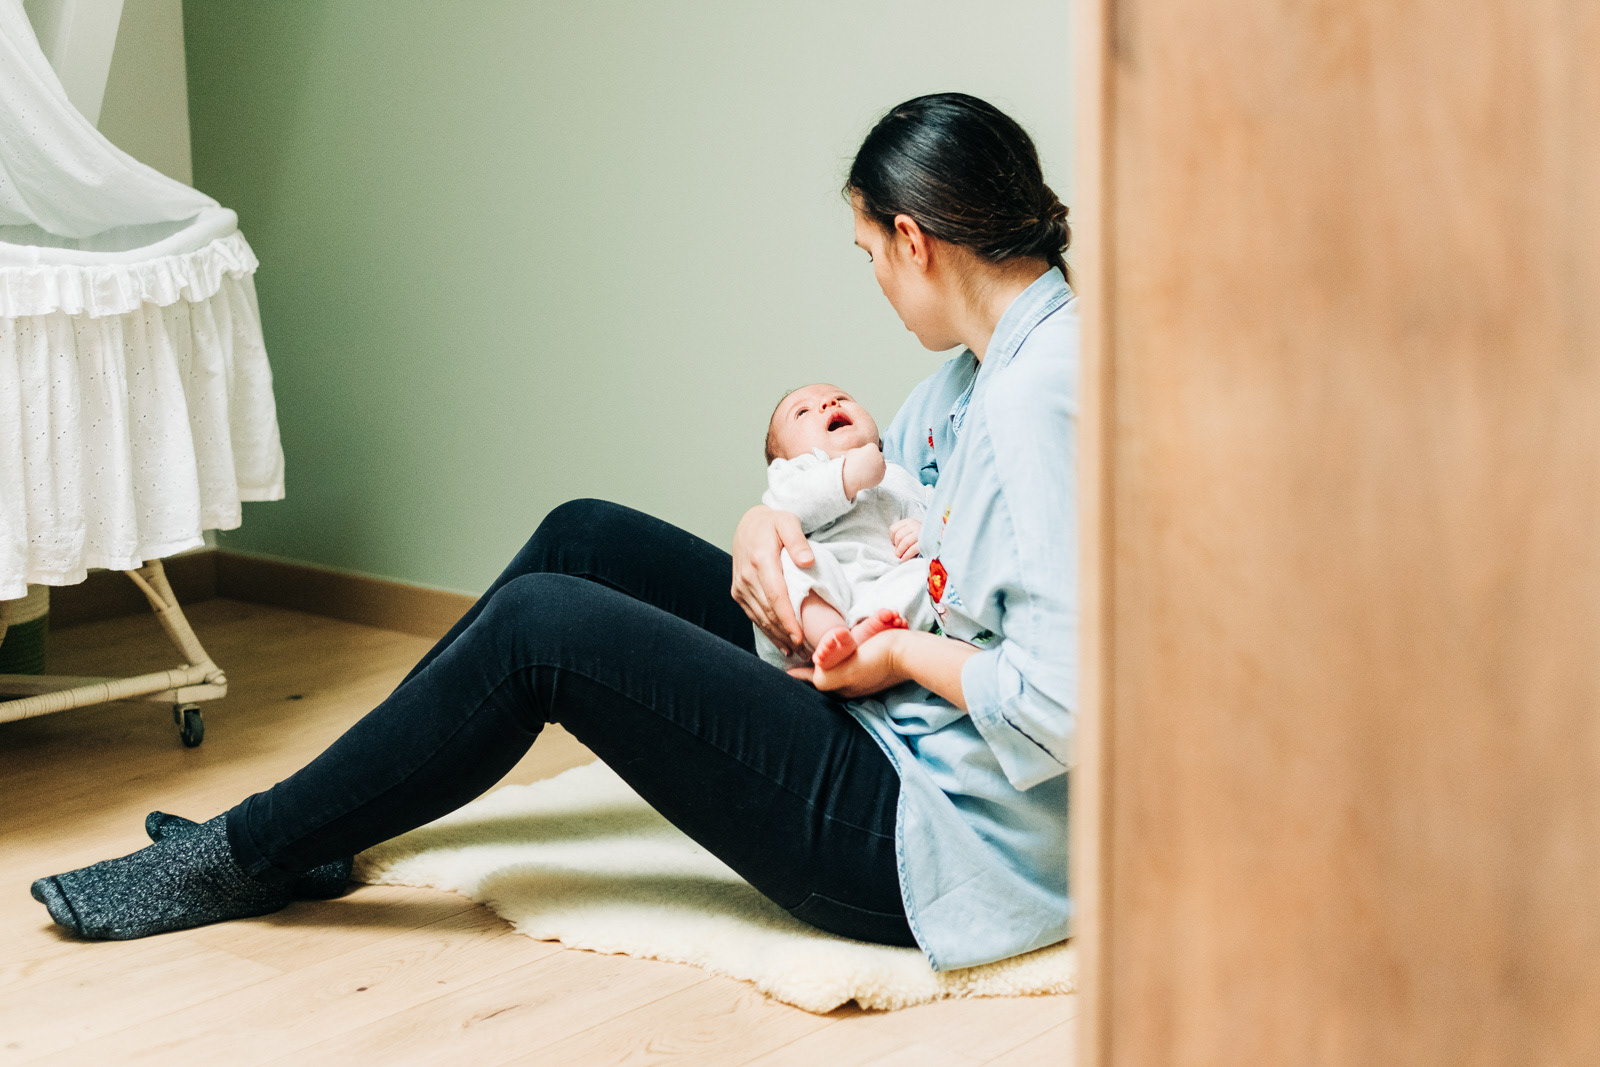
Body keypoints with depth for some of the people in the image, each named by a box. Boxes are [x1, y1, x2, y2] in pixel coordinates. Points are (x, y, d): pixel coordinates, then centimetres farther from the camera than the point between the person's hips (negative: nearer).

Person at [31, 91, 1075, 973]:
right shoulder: (985, 365, 8)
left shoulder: (1035, 394, -24)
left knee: (542, 627, -11)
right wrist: (768, 521, 1)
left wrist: (904, 653, -17)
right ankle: (307, 819, 20)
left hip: (937, 843, -10)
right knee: (585, 539, 9)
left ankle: (247, 859, 8)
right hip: (902, 743, 10)